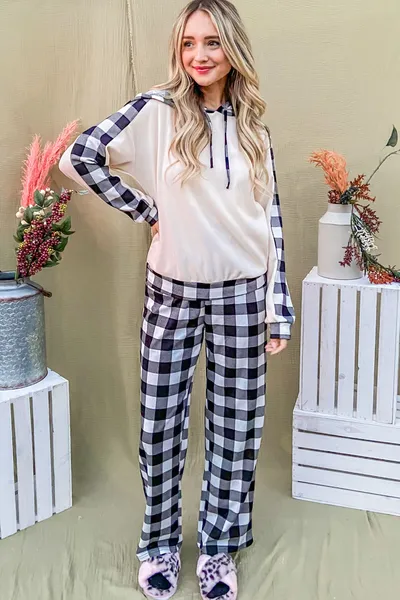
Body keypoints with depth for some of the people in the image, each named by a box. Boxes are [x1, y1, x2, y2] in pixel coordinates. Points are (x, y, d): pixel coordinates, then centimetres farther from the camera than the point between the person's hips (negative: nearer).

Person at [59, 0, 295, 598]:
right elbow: (79, 157, -10)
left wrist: (279, 304, 2)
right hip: (172, 290, -2)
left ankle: (219, 547, 30)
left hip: (242, 293, 2)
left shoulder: (252, 126, 4)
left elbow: (271, 217, 5)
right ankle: (161, 543, 30)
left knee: (236, 425, 10)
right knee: (161, 423, 8)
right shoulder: (158, 110, -6)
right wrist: (146, 211, -6)